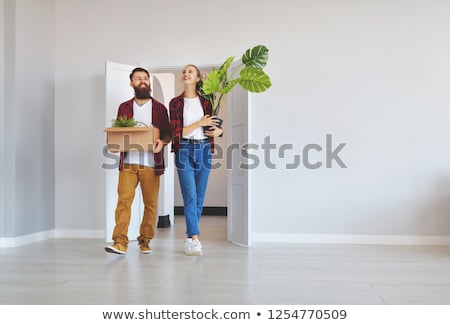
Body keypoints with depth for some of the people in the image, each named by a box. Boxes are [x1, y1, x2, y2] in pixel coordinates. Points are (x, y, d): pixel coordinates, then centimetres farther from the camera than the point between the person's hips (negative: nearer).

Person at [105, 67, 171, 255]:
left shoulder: (159, 108, 11)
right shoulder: (124, 107, 14)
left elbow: (168, 133, 10)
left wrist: (162, 142, -11)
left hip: (151, 163, 0)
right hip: (128, 162, 0)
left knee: (151, 203, 2)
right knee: (124, 200, -11)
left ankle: (145, 240, 14)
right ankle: (120, 242, -12)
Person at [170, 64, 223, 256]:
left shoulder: (206, 102, 10)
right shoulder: (175, 103, 3)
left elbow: (214, 126, 18)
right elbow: (176, 132, -4)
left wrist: (217, 131, -5)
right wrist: (200, 123, -10)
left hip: (203, 150, 3)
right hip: (184, 151, -3)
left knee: (199, 197, 5)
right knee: (190, 196, -12)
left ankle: (190, 238, 17)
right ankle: (194, 239, -13)